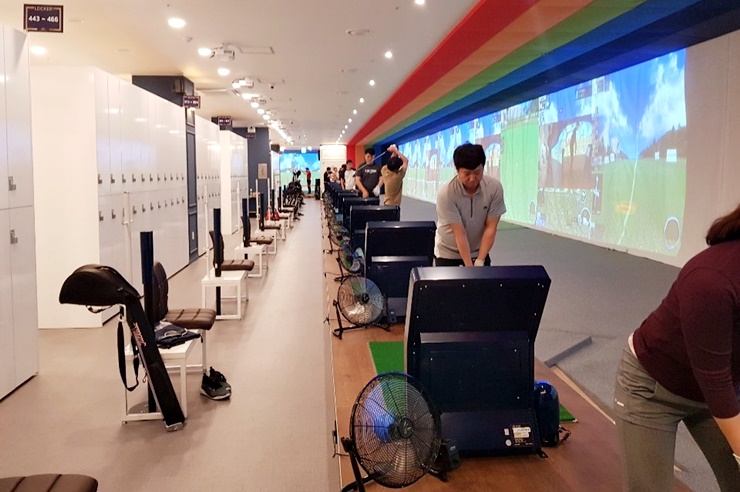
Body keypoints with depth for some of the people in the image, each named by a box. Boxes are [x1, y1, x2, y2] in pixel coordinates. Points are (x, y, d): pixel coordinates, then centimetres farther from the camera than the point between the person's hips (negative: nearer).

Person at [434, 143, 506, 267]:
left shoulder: (495, 187, -18)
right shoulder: (446, 193, -26)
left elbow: (490, 228, -15)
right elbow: (459, 233, -25)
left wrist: (480, 261, -20)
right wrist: (469, 267, -26)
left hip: (479, 251, 2)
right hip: (447, 252, -2)